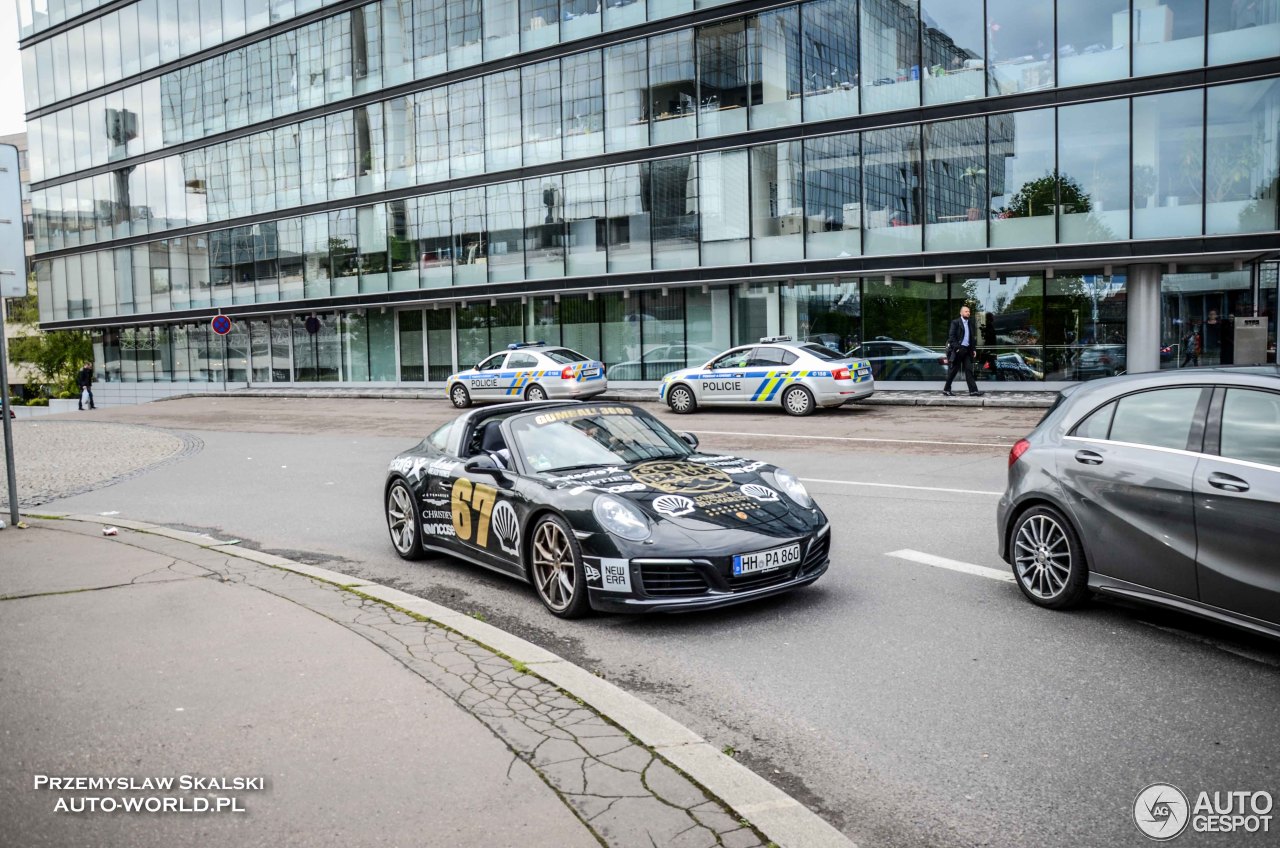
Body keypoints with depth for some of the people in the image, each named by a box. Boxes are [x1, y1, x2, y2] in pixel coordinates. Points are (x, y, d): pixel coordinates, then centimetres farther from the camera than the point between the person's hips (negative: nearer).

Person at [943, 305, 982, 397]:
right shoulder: (955, 323, -5)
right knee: (954, 370, 1)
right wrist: (956, 348, -18)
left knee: (969, 370, 0)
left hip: (967, 350, 5)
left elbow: (973, 337, 17)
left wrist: (974, 349, 8)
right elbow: (951, 336, -11)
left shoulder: (970, 323, 13)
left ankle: (973, 390, -4)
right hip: (958, 350, -5)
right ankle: (946, 389, 12)